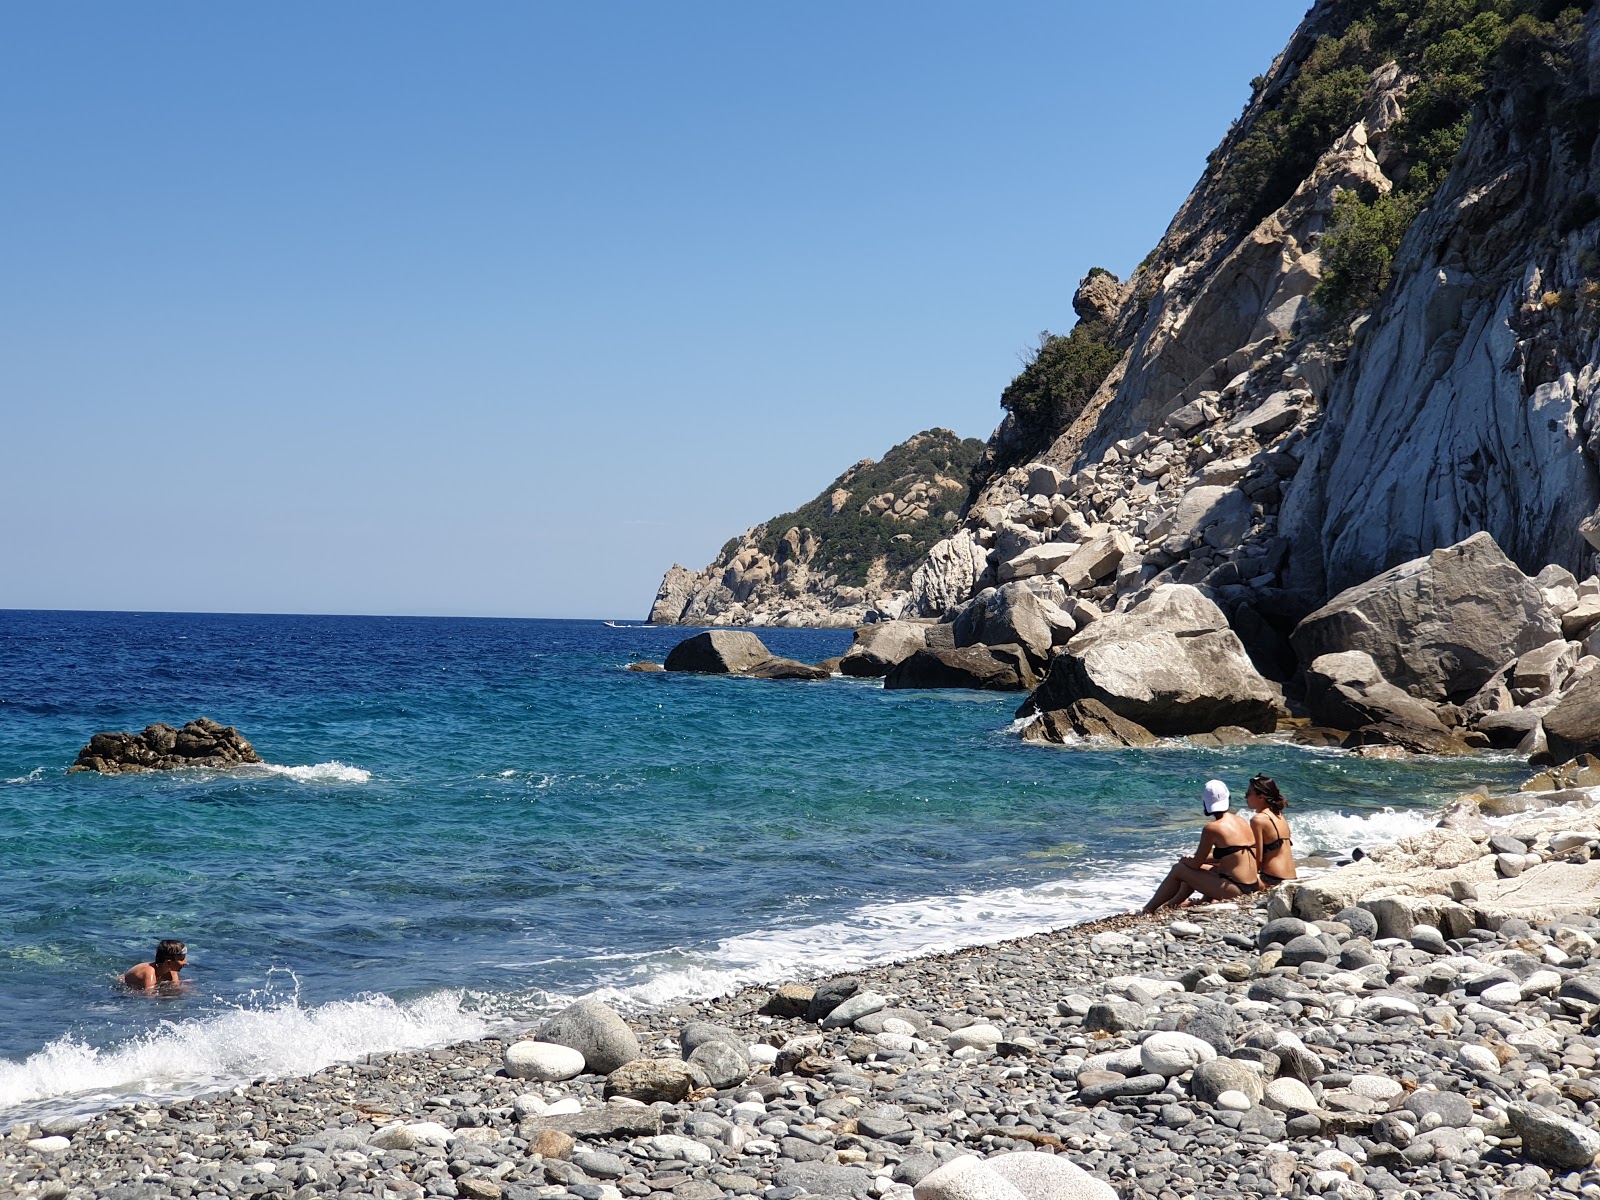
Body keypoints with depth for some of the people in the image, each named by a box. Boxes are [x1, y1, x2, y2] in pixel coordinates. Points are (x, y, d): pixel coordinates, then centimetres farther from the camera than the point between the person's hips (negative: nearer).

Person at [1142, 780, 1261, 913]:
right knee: (1194, 871, 27)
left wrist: (1184, 861, 16)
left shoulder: (1212, 828, -14)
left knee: (1178, 869, 6)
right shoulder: (1241, 821, 10)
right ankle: (1174, 901, 44)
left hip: (1234, 890, -8)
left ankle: (1148, 910, 15)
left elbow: (1196, 863, -7)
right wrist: (1191, 860, 25)